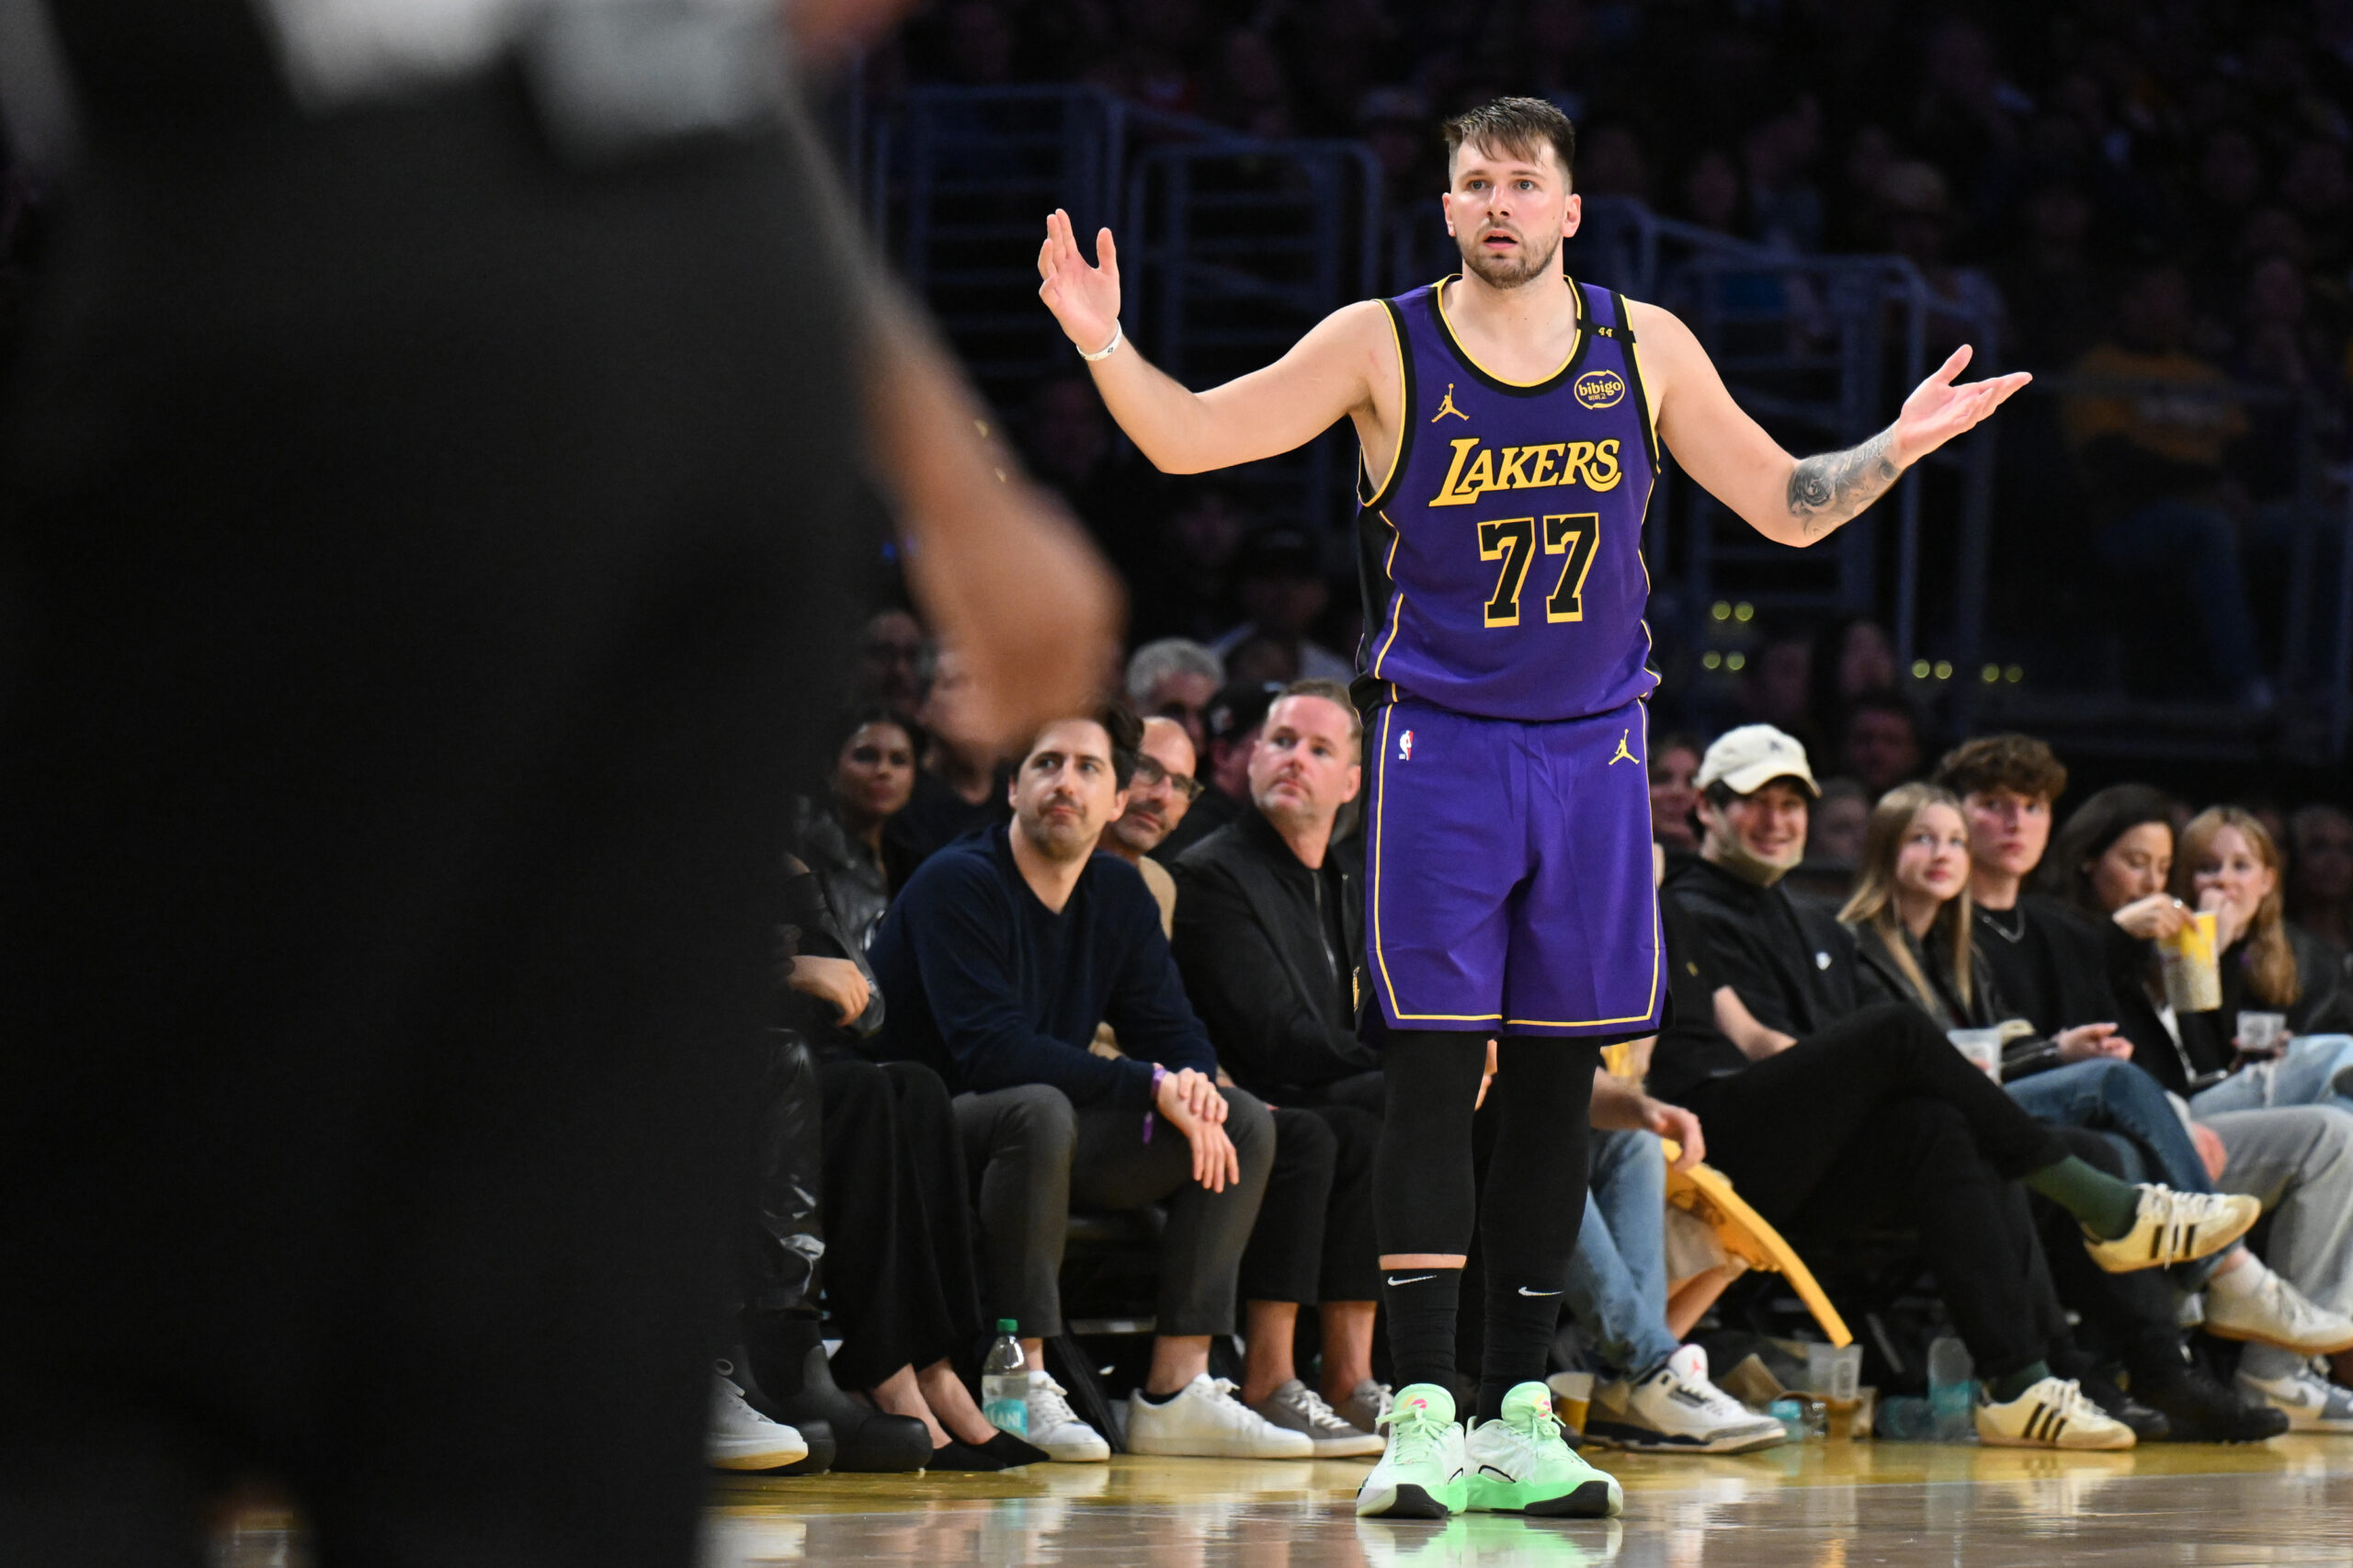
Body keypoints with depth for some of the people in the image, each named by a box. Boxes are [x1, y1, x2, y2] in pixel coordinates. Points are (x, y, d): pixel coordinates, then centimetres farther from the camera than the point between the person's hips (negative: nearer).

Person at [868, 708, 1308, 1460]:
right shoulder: (958, 884, -15)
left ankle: (1176, 1390, -12)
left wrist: (1195, 1081, -19)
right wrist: (1152, 1087, -27)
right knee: (1038, 1110, -39)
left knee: (1244, 1122, -4)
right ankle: (1021, 1386, -33)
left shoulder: (1119, 892, 8)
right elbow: (992, 1052, -25)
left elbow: (1170, 1030, 8)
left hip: (1052, 1133, 8)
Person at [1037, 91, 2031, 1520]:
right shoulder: (1383, 347, -3)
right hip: (1440, 747, -3)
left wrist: (1900, 448, -6)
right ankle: (1423, 1415, -6)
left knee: (1557, 1085, 4)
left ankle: (1522, 1418, 10)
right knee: (1433, 1078, -8)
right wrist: (1107, 348, -22)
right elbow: (1189, 441, -4)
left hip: (1593, 753, 3)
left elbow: (1789, 508, 10)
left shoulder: (1644, 348, 3)